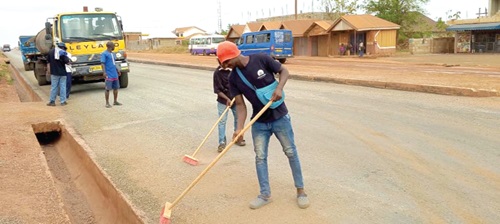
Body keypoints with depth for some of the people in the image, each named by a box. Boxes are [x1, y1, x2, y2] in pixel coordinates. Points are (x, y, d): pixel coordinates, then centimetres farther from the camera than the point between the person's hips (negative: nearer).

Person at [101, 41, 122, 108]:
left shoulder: (112, 54, 16)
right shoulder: (104, 54, -8)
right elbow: (103, 63, -15)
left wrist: (117, 70, 29)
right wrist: (104, 72, -24)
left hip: (115, 75, 8)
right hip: (109, 75, -8)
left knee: (116, 88, 11)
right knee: (108, 89, -2)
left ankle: (115, 101, 23)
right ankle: (107, 103, 6)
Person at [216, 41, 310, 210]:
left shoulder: (261, 59, -16)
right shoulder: (233, 78, -6)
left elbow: (284, 71, -5)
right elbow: (240, 105, -7)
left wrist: (279, 88, -24)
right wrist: (239, 128, -19)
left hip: (280, 117, -3)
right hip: (259, 122, 3)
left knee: (291, 152, 7)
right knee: (260, 157, 5)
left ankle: (300, 191, 22)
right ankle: (265, 195, 20)